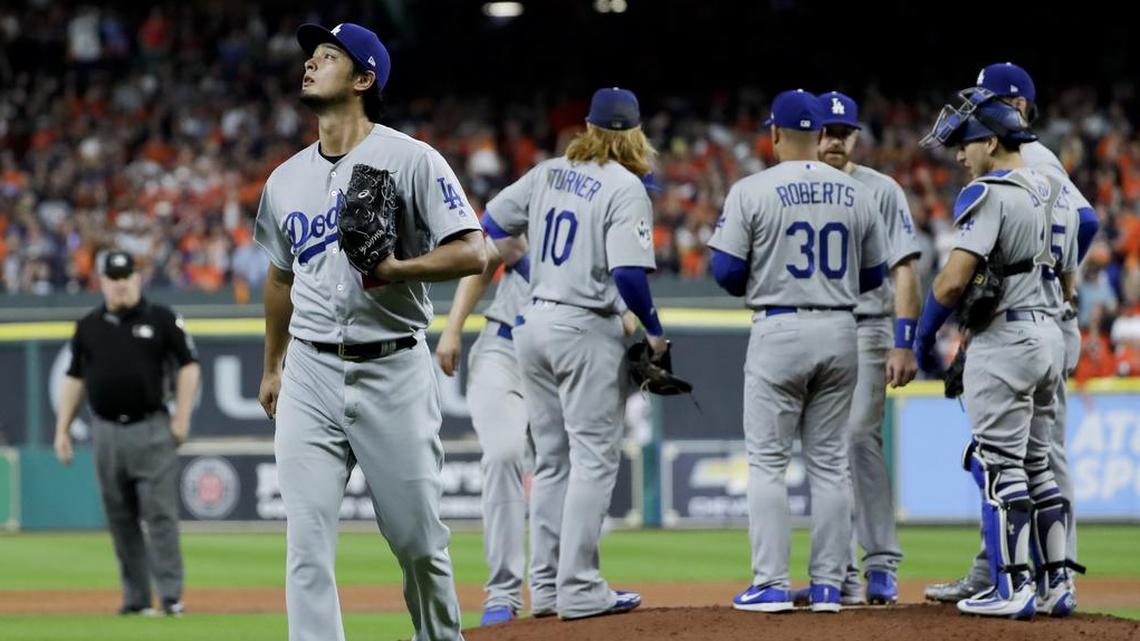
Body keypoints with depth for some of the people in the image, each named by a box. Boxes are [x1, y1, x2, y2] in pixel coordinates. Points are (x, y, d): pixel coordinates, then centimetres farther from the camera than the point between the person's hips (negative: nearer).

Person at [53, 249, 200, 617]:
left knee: (160, 514, -8)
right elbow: (74, 378, 14)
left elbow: (188, 366, 2)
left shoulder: (162, 320, 1)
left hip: (152, 430, -4)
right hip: (107, 432, 4)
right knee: (121, 518, 6)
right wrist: (62, 430, 9)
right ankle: (135, 598, 11)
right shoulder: (88, 326, 10)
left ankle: (171, 596, -9)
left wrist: (182, 417, -5)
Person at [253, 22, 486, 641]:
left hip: (393, 371, -4)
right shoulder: (286, 179, 12)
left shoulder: (411, 160, -4)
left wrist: (397, 269, -25)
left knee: (418, 539, 3)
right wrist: (271, 368, 30)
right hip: (310, 377, 4)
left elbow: (471, 252, -10)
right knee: (307, 543, -6)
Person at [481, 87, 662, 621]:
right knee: (594, 457, -4)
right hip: (586, 330, -7)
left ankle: (546, 587, 14)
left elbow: (494, 222, 18)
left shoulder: (548, 174, 8)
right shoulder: (625, 188, -11)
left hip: (534, 322, 7)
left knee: (551, 460, 13)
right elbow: (629, 275, -20)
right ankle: (580, 591, -8)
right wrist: (655, 332, -7)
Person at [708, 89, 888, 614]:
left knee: (767, 461, 2)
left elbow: (726, 271, -8)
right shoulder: (857, 194, 4)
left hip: (779, 331, -4)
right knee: (830, 462, 10)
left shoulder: (752, 191, -8)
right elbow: (873, 274, 10)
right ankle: (828, 585, 9)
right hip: (840, 330, 4)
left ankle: (771, 585, -2)